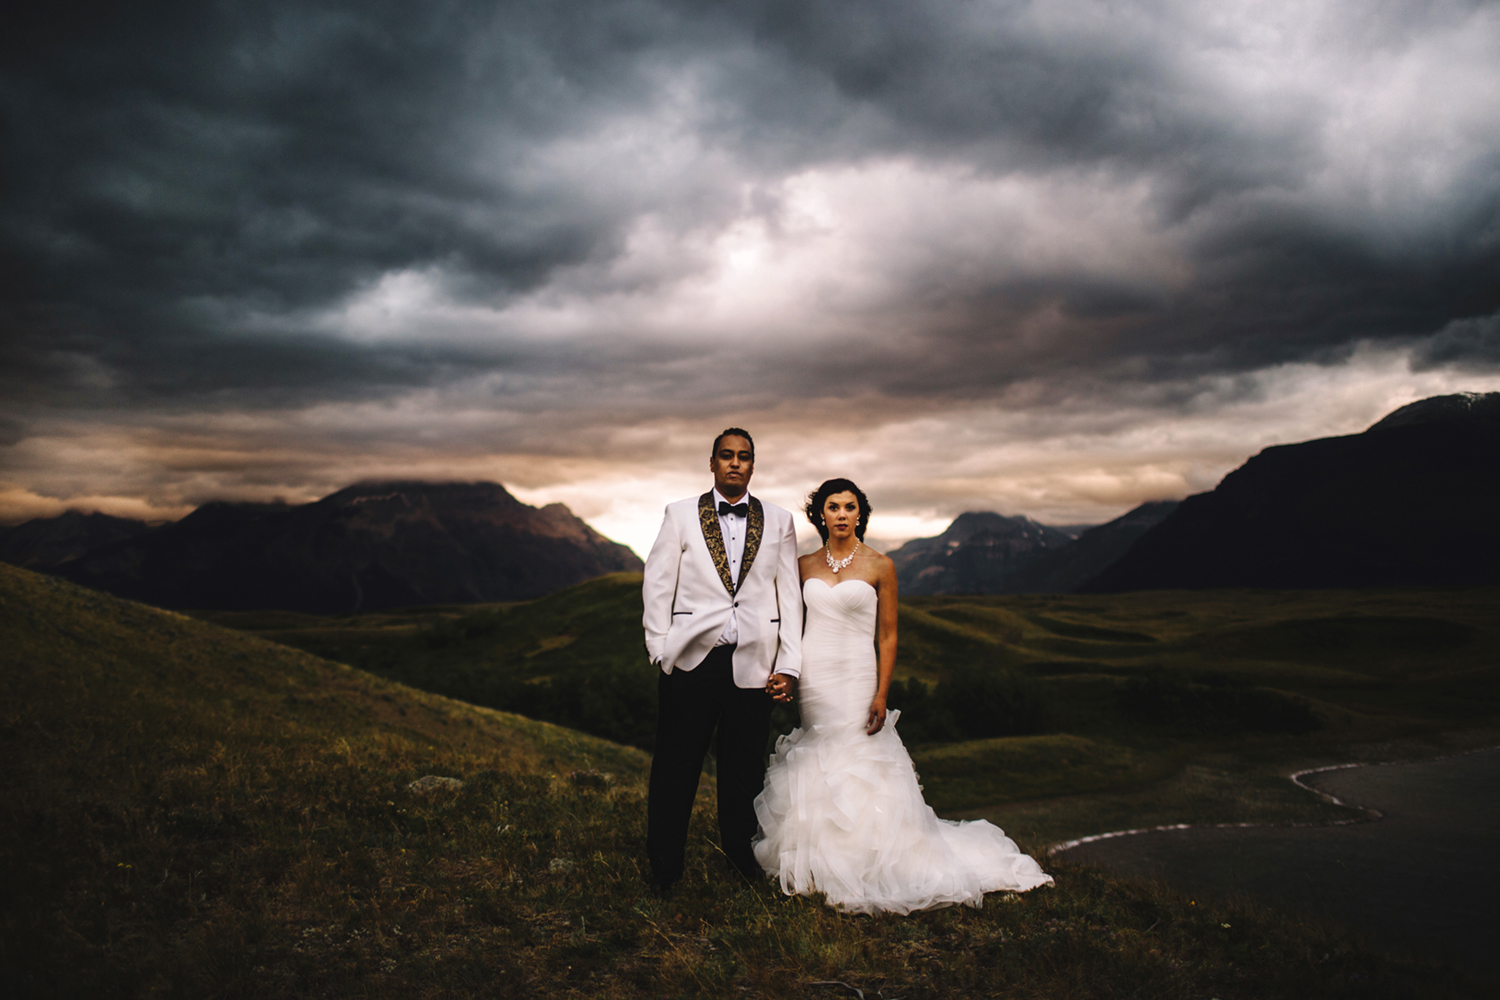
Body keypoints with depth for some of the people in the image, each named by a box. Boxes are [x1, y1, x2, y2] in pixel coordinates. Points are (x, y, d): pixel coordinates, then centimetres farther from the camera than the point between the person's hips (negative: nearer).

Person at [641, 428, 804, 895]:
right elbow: (657, 585, 4)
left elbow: (789, 595, 6)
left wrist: (788, 665, 0)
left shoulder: (779, 521, 8)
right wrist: (660, 650, -2)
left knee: (745, 765, 11)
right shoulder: (680, 515, 5)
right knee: (676, 764, 6)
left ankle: (739, 847, 34)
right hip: (691, 661, -1)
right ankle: (664, 862, 23)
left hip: (753, 663, 1)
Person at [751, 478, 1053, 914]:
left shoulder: (879, 566, -2)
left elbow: (888, 635, -3)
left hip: (855, 676, -3)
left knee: (857, 770, -2)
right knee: (811, 768, 6)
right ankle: (817, 865, 19)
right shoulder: (805, 565, 7)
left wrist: (881, 694, -9)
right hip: (810, 677, 3)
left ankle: (859, 869, 11)